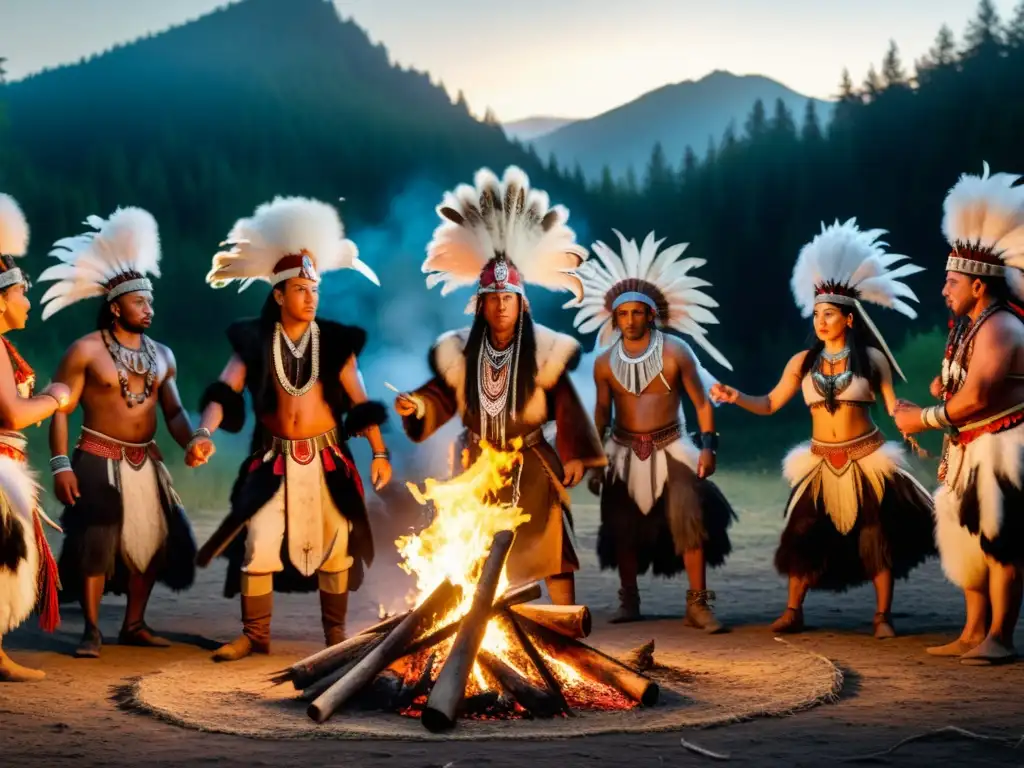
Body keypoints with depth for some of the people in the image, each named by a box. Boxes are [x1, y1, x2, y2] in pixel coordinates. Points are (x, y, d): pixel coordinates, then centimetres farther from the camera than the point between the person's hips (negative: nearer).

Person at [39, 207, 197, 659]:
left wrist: (191, 443, -10)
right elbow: (59, 409, -8)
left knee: (151, 541, 6)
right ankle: (92, 631, 2)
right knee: (94, 543, -7)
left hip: (146, 463, 6)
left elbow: (173, 410, 10)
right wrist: (60, 464, -16)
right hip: (99, 461, -5)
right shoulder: (85, 351, -7)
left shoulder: (161, 355, 9)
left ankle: (134, 625, 18)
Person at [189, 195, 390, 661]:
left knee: (335, 544, 5)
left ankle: (335, 635, 18)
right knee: (257, 543, -3)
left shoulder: (335, 340, -2)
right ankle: (255, 636, 9)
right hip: (274, 459, -1)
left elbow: (359, 400, 1)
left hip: (326, 457, 1)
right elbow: (224, 390, -13)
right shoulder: (254, 341, -4)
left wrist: (379, 452, -3)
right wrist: (205, 433, -30)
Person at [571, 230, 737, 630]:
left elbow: (701, 402, -3)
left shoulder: (675, 352, -7)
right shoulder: (606, 362, 1)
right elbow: (601, 413, 10)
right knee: (623, 528, 6)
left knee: (690, 520, -14)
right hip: (624, 452, 3)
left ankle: (697, 604, -11)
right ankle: (629, 601, 21)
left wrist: (707, 446, -14)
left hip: (670, 448, -2)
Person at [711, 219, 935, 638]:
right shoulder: (803, 362, 1)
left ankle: (883, 616, 11)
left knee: (876, 537, 1)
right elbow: (770, 404, 3)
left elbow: (894, 405, -5)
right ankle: (793, 612, 12)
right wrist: (736, 397, -13)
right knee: (804, 535, 1)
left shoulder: (872, 359, -6)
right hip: (822, 463, 3)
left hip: (866, 459, -2)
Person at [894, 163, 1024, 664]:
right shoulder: (970, 327, 13)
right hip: (970, 452, 10)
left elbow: (977, 398, -25)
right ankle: (974, 633, 18)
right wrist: (945, 387, -1)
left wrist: (924, 419, -14)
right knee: (970, 540, 11)